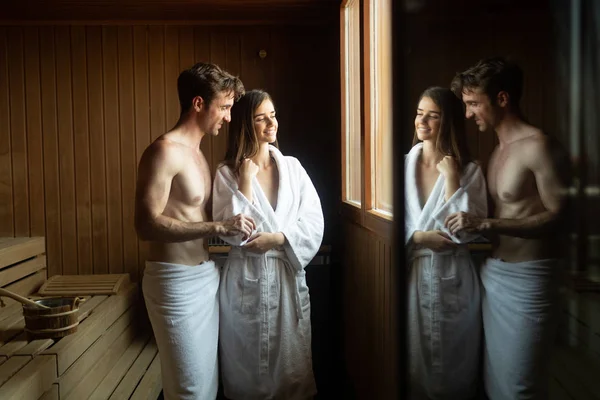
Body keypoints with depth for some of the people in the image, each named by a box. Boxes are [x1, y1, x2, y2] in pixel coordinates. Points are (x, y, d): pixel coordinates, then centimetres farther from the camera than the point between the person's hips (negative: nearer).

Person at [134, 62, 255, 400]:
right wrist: (218, 227, -26)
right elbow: (147, 224, -24)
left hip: (205, 276, 9)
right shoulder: (165, 150, -15)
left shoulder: (196, 153, 14)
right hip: (177, 281, -9)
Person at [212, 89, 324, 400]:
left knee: (291, 360, 13)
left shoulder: (292, 166, 3)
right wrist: (246, 182, -16)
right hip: (246, 279, -2)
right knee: (248, 363, 11)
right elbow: (231, 232, -14)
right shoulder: (227, 173, -4)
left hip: (288, 275, 2)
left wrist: (278, 238, -15)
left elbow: (314, 221, -1)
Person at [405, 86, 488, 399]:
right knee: (412, 362, 12)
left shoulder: (469, 171, -2)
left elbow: (468, 231, -13)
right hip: (411, 275, 1)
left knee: (453, 364, 12)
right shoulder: (402, 165, 2)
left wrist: (451, 179, -15)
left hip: (452, 277, -1)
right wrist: (418, 237, -14)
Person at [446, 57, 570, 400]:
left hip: (526, 278, -8)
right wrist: (473, 228, 5)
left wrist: (485, 224, -22)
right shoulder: (499, 150, 13)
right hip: (495, 272, 8)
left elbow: (558, 216, -18)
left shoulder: (538, 146, -12)